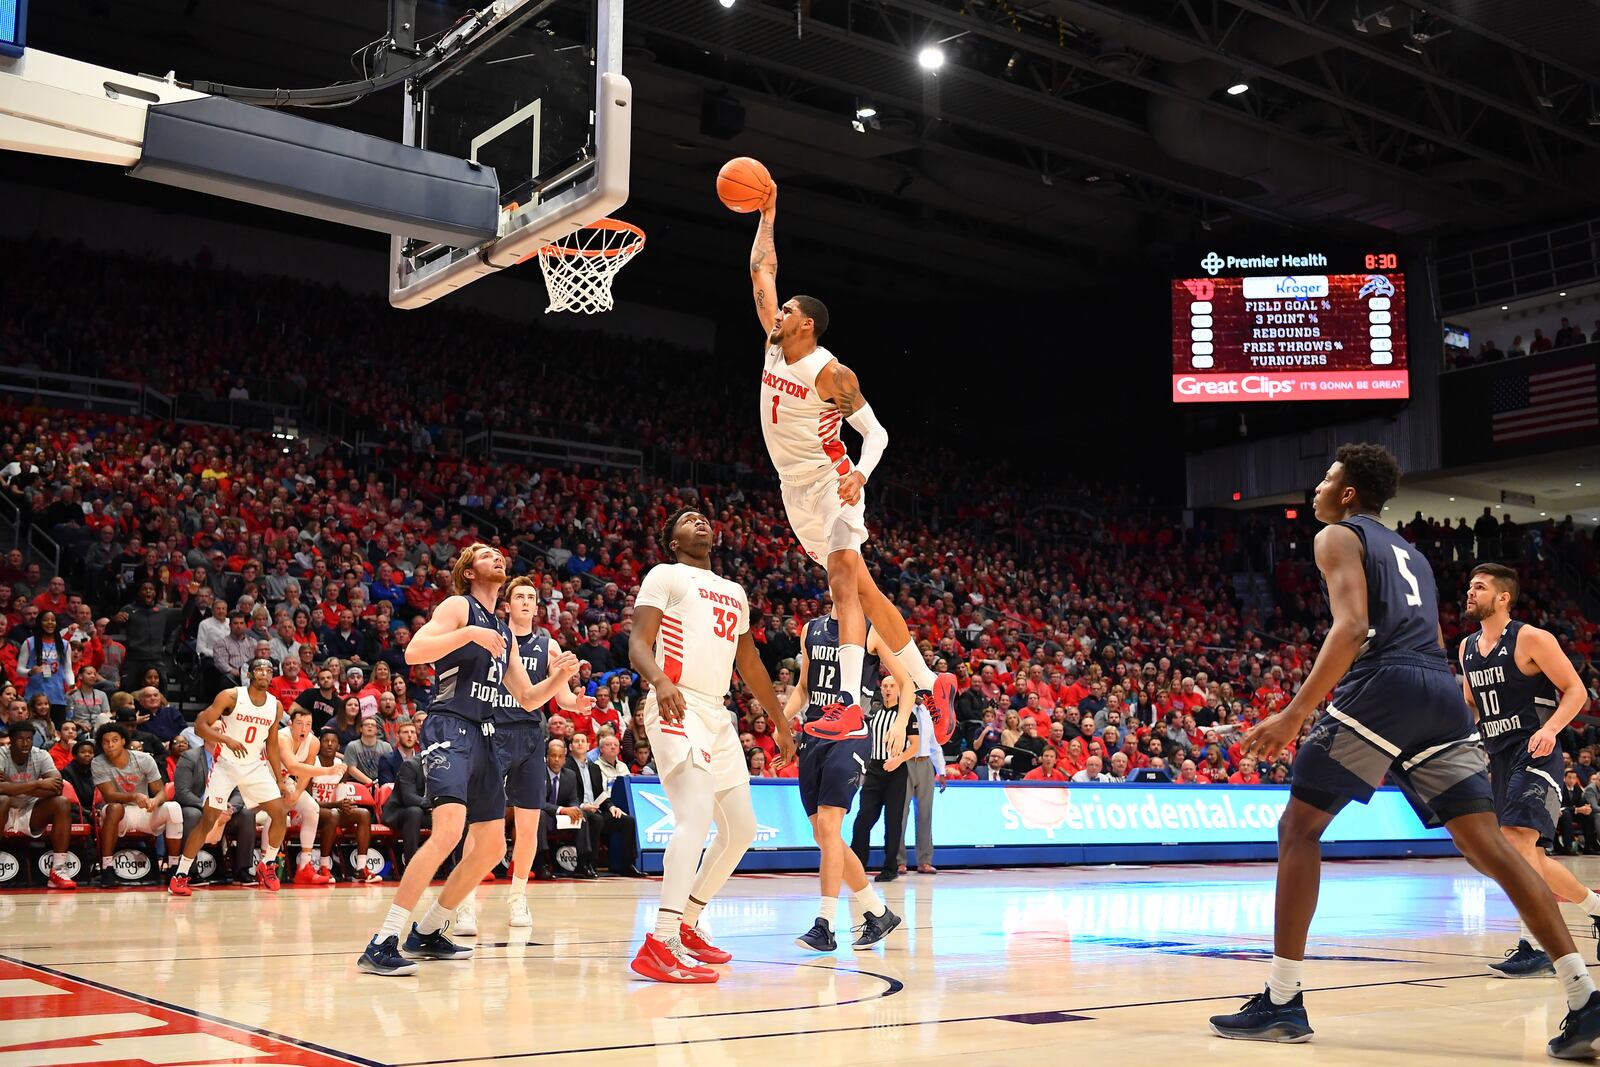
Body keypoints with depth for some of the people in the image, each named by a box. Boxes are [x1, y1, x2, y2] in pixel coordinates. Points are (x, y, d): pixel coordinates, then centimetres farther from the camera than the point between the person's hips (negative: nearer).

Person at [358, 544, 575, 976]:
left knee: (492, 846, 10)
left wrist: (559, 676, 6)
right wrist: (470, 633, -24)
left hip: (482, 737, 9)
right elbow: (413, 652, -16)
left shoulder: (503, 632, 22)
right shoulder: (459, 607, 0)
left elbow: (527, 698, 24)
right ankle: (382, 944, -25)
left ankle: (426, 934, 22)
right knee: (449, 830, -26)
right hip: (450, 728, -9)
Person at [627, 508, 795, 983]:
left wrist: (781, 723, 29)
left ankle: (685, 926, 24)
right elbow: (638, 645, -8)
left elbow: (750, 664, 30)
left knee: (741, 828, 11)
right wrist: (660, 681, -29)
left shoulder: (734, 593, 24)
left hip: (717, 714, 8)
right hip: (677, 708, -8)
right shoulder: (666, 576, 3)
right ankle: (660, 945, -28)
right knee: (697, 813, -25)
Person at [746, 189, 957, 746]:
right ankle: (930, 683, 15)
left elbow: (876, 432, -15)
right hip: (796, 491, 8)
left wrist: (860, 474, -33)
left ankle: (848, 700, -29)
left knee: (845, 581, -19)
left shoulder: (831, 373, -15)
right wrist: (767, 216, 8)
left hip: (831, 485, -8)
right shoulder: (775, 346, 4)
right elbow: (762, 272, 11)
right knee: (859, 587, 8)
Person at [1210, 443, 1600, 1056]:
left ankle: (1282, 1002, -1)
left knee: (1299, 828, 2)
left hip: (1382, 686, -7)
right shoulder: (1410, 553, 32)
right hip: (1444, 692, 7)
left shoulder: (1338, 536, 8)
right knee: (1488, 845, 4)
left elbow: (1352, 627, -9)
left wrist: (1294, 715, -13)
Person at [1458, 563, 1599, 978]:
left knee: (1516, 839, -22)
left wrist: (1550, 729, -24)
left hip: (1535, 753, -8)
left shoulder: (1531, 639, -9)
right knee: (1530, 857, 11)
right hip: (1499, 757, 8)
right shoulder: (1468, 648, 12)